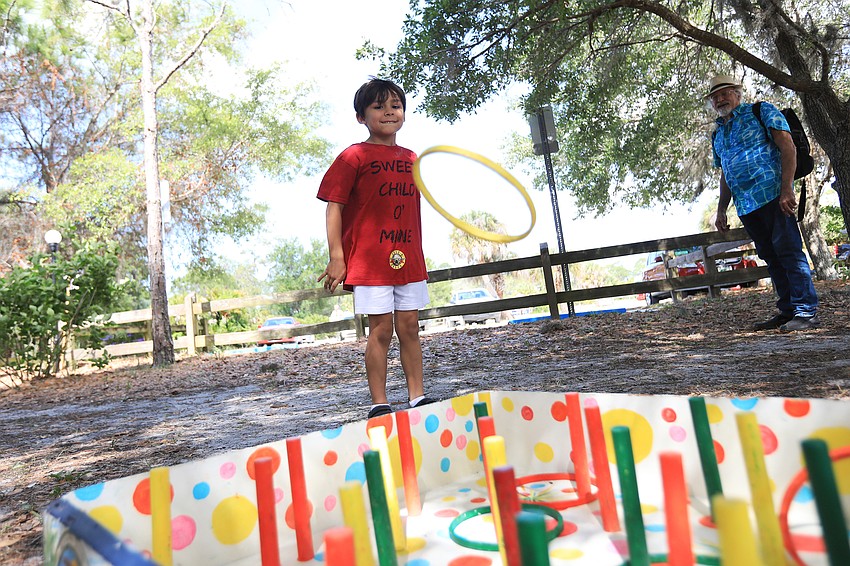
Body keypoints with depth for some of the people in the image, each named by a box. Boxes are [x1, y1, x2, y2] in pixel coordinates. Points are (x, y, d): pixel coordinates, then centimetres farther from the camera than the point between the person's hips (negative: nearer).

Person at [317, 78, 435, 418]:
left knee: (409, 327, 9)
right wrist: (336, 257, -13)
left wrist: (418, 254, 16)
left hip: (408, 259, 5)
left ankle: (417, 397, 19)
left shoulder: (410, 159, 13)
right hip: (369, 259, -5)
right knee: (381, 329, -2)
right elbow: (334, 207, -8)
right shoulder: (354, 157, -3)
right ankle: (378, 404, 11)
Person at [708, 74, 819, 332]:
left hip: (772, 194, -7)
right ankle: (788, 310, 14)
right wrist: (721, 210, 18)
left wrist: (786, 188, -18)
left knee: (788, 250, -9)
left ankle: (807, 310, -5)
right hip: (745, 206, 7)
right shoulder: (717, 134, 22)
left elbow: (788, 147, -7)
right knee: (771, 258, 8)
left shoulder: (762, 112, 3)